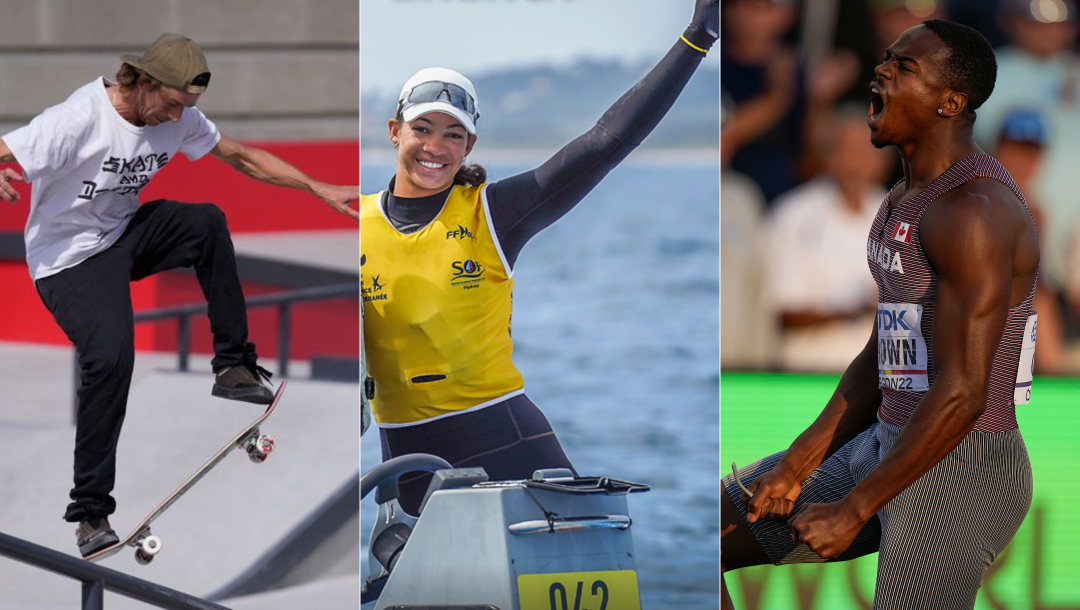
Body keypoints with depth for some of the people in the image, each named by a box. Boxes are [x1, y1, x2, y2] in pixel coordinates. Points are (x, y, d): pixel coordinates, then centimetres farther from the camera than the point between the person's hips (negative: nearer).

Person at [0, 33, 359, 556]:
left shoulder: (178, 117, -5)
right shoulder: (78, 120, -27)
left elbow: (242, 157, 7)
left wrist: (319, 189, 2)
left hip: (123, 234, 7)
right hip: (68, 257, -7)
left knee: (208, 222, -17)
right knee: (110, 355, -27)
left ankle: (233, 366, -4)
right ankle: (90, 511, -16)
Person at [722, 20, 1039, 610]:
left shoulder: (972, 212, -20)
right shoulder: (904, 201, 14)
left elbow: (961, 394, -24)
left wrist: (852, 510, -19)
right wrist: (796, 466, 8)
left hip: (961, 473, -10)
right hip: (888, 448, 10)